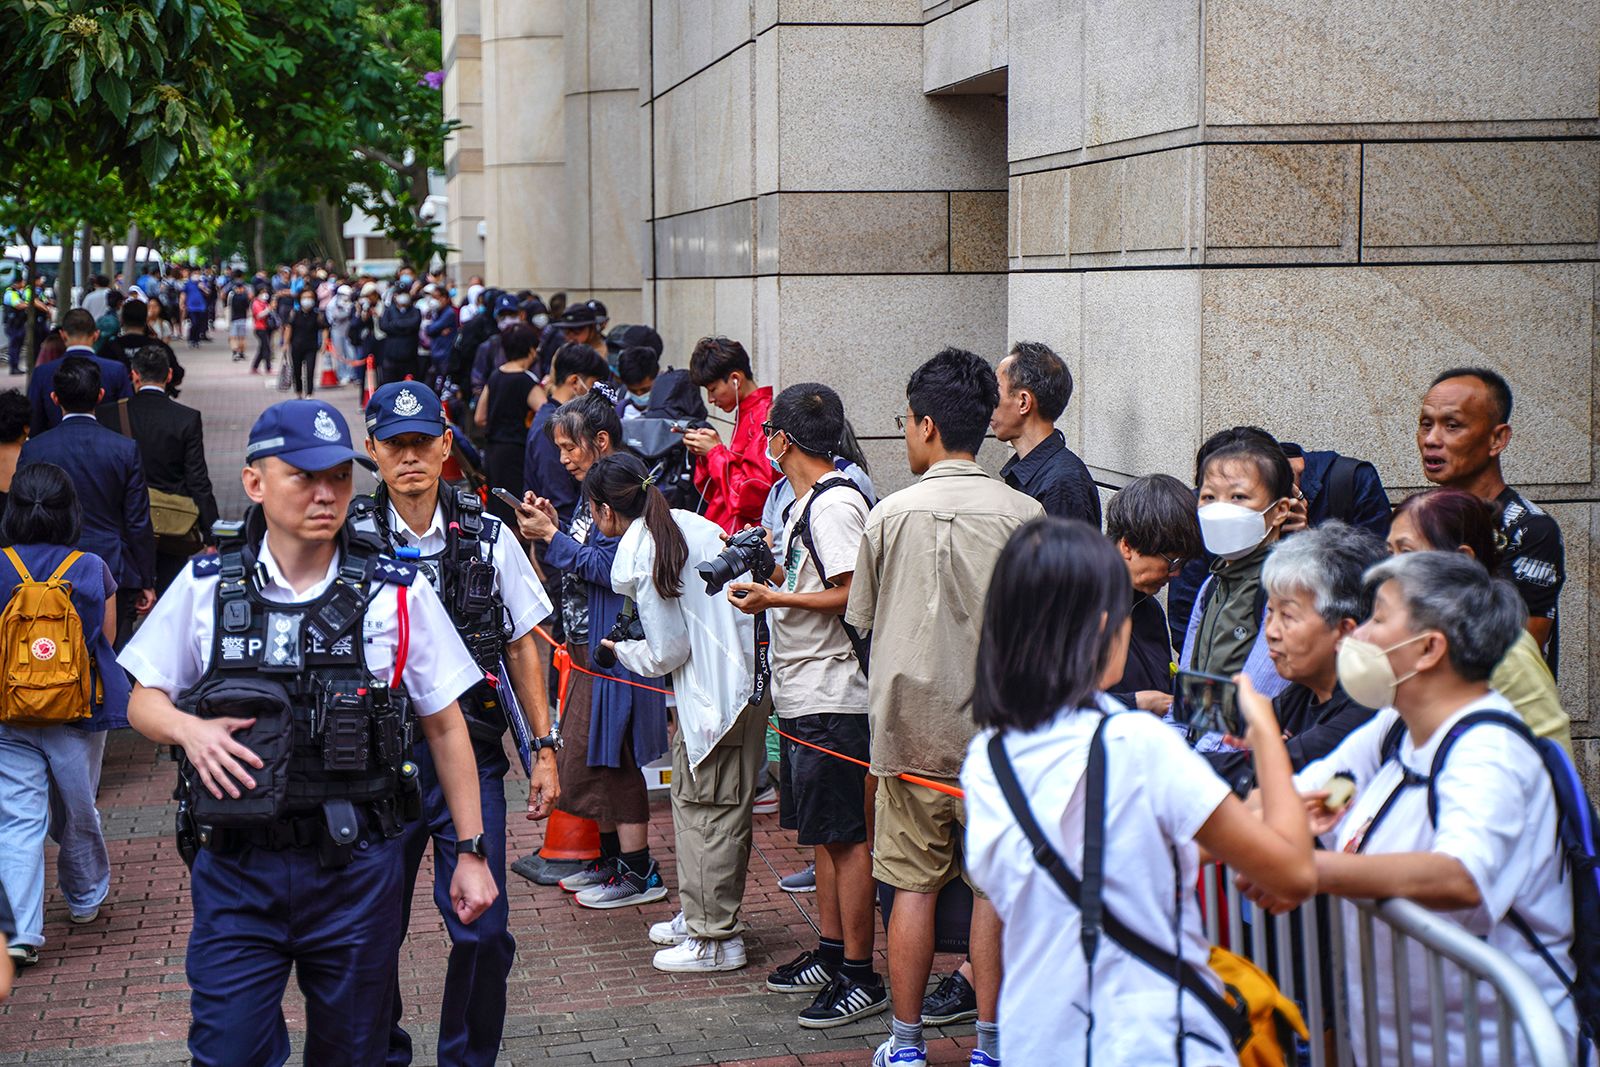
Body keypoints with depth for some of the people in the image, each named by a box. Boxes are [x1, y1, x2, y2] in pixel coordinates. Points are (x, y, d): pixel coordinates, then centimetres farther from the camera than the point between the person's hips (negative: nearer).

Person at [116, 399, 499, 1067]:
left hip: (358, 868, 0)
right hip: (236, 867, 0)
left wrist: (470, 851, 4)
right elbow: (144, 700, 10)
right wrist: (190, 730, -13)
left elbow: (446, 727, 5)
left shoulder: (398, 595, -1)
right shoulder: (205, 586, 1)